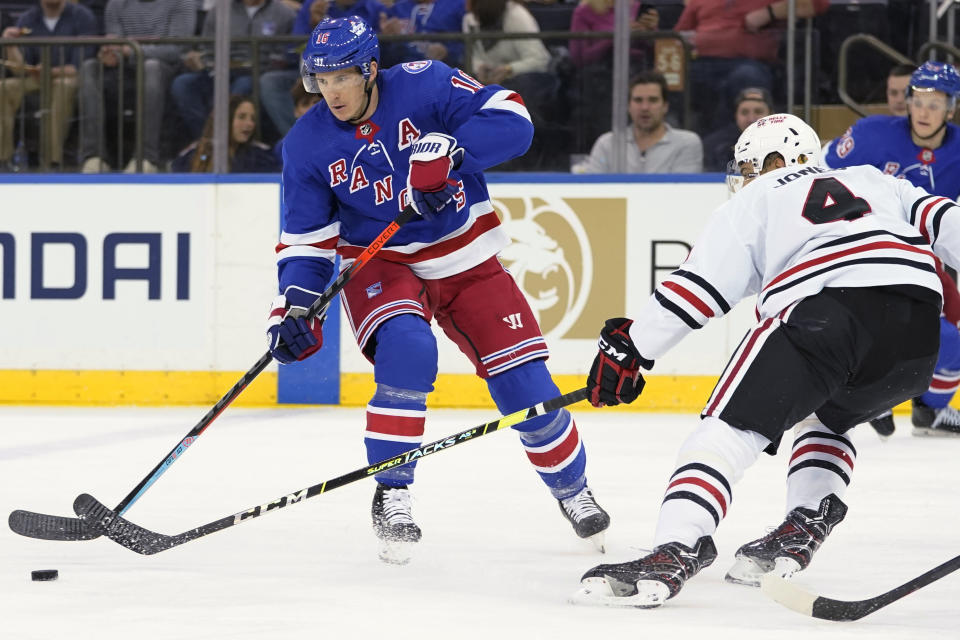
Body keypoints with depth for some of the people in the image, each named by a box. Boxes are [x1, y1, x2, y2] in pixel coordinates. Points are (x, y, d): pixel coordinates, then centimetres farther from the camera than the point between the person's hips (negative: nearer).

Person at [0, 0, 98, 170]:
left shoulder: (82, 17, -8)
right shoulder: (27, 20, 4)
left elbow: (80, 68, -13)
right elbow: (19, 70, -2)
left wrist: (51, 72, -30)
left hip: (70, 81, -4)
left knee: (62, 86, -38)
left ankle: (54, 158, -40)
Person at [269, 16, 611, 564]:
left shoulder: (425, 86, -17)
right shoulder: (308, 145, -9)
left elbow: (511, 120, -23)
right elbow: (307, 238, -4)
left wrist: (447, 149, -38)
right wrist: (294, 305, -18)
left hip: (466, 260, 0)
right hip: (379, 266, 0)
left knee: (524, 380, -2)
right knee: (407, 349, -32)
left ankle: (571, 487, 26)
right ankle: (391, 494, -17)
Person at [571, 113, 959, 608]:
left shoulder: (754, 201, 23)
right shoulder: (874, 182, 36)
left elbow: (697, 287, 15)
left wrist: (627, 345, 18)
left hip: (827, 304, -5)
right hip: (919, 326, 5)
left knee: (732, 424, -7)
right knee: (827, 416, 33)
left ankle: (676, 550, -26)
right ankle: (805, 525, 15)